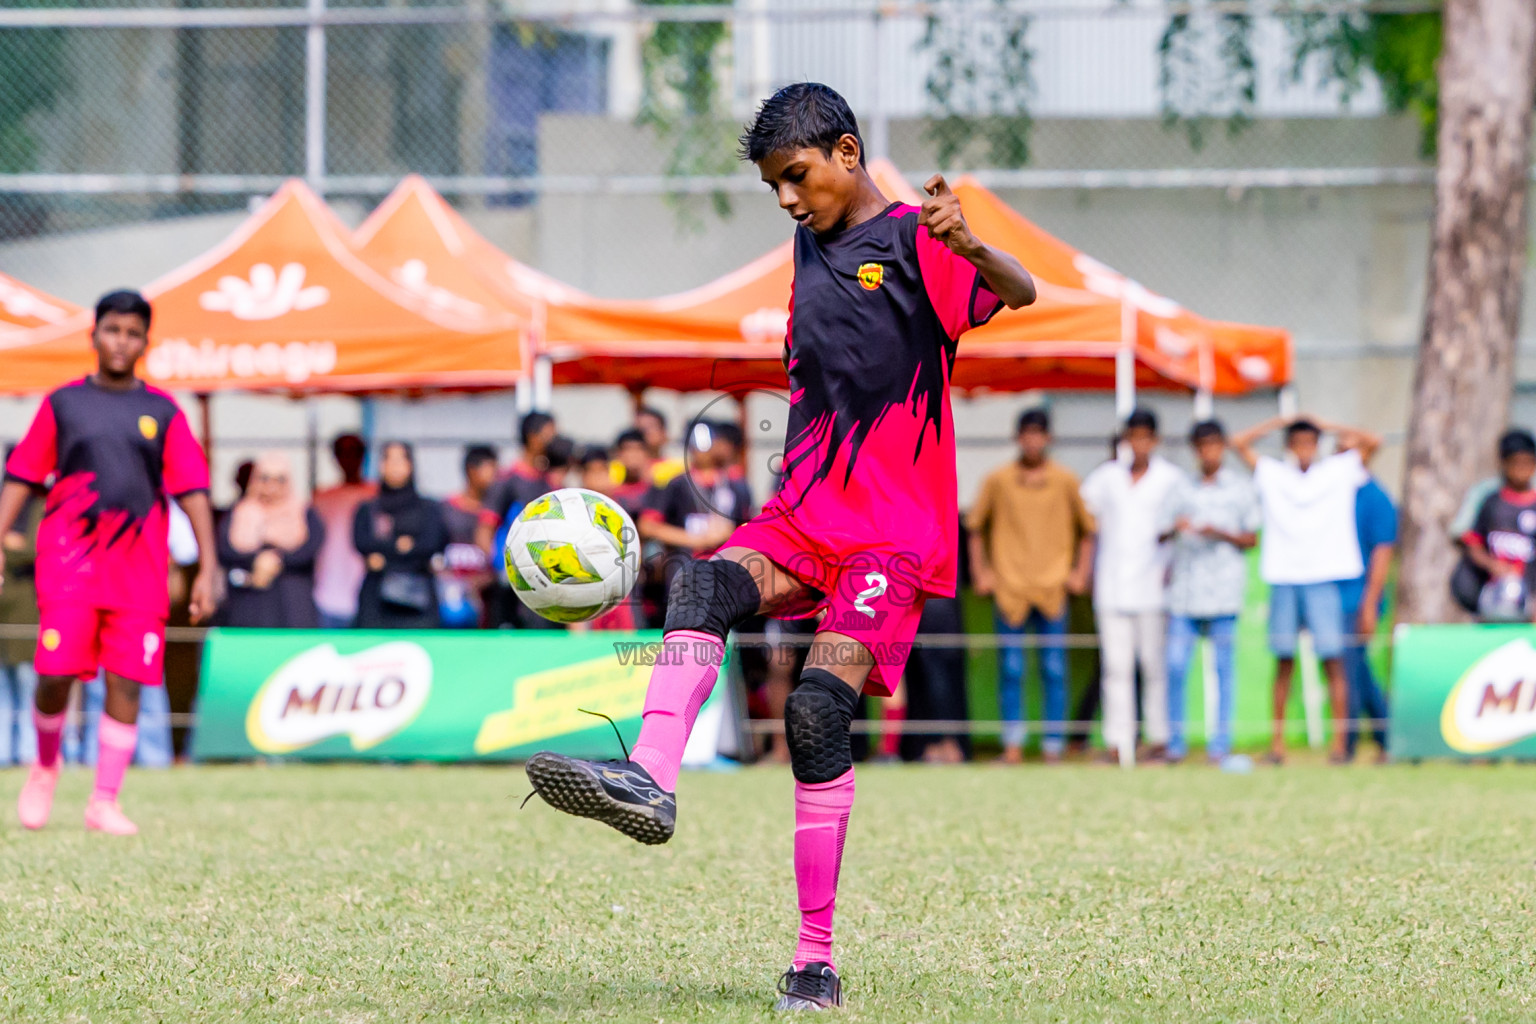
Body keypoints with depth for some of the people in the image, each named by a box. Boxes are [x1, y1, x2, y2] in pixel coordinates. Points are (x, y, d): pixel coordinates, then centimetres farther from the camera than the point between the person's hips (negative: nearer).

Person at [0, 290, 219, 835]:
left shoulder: (163, 413, 8)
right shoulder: (62, 404, 8)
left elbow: (192, 491, 5)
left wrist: (207, 567, -2)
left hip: (140, 568, 1)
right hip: (70, 559, -1)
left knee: (127, 684, -4)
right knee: (56, 673, -12)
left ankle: (104, 803, 4)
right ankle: (45, 767, 16)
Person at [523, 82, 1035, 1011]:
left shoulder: (912, 241, -6)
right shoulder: (812, 244, 17)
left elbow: (1019, 293, -25)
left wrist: (970, 248, -46)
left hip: (897, 531, -7)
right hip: (804, 515, 7)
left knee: (818, 709, -19)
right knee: (704, 584, -25)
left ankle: (817, 963, -13)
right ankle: (649, 781, -47)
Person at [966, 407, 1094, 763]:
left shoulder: (1066, 481, 5)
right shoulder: (998, 480, 5)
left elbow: (1088, 529, 13)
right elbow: (975, 527, 14)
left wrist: (1080, 572, 4)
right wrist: (980, 571, 6)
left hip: (1053, 588, 0)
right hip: (1009, 588, 0)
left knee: (1054, 670, -1)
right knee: (1010, 670, -2)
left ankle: (1053, 747, 2)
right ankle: (1013, 743, 5)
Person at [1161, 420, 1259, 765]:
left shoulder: (1241, 488, 10)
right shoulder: (1182, 488, 16)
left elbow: (1251, 539, 8)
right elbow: (1162, 535, 14)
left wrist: (1221, 534, -10)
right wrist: (1173, 529, -8)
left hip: (1223, 590, -2)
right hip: (1184, 590, 2)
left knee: (1224, 667, -2)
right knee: (1175, 666, -5)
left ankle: (1220, 744, 1)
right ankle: (1175, 743, 5)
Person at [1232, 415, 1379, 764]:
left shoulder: (1339, 470, 11)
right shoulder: (1272, 474, 13)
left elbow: (1372, 442, 4)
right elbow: (1239, 443, 9)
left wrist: (1328, 426, 10)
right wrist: (1279, 422, 13)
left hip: (1325, 578, -1)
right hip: (1283, 579, 1)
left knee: (1333, 660, -6)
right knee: (1284, 662, 2)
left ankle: (1339, 740, -7)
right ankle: (1277, 740, 4)